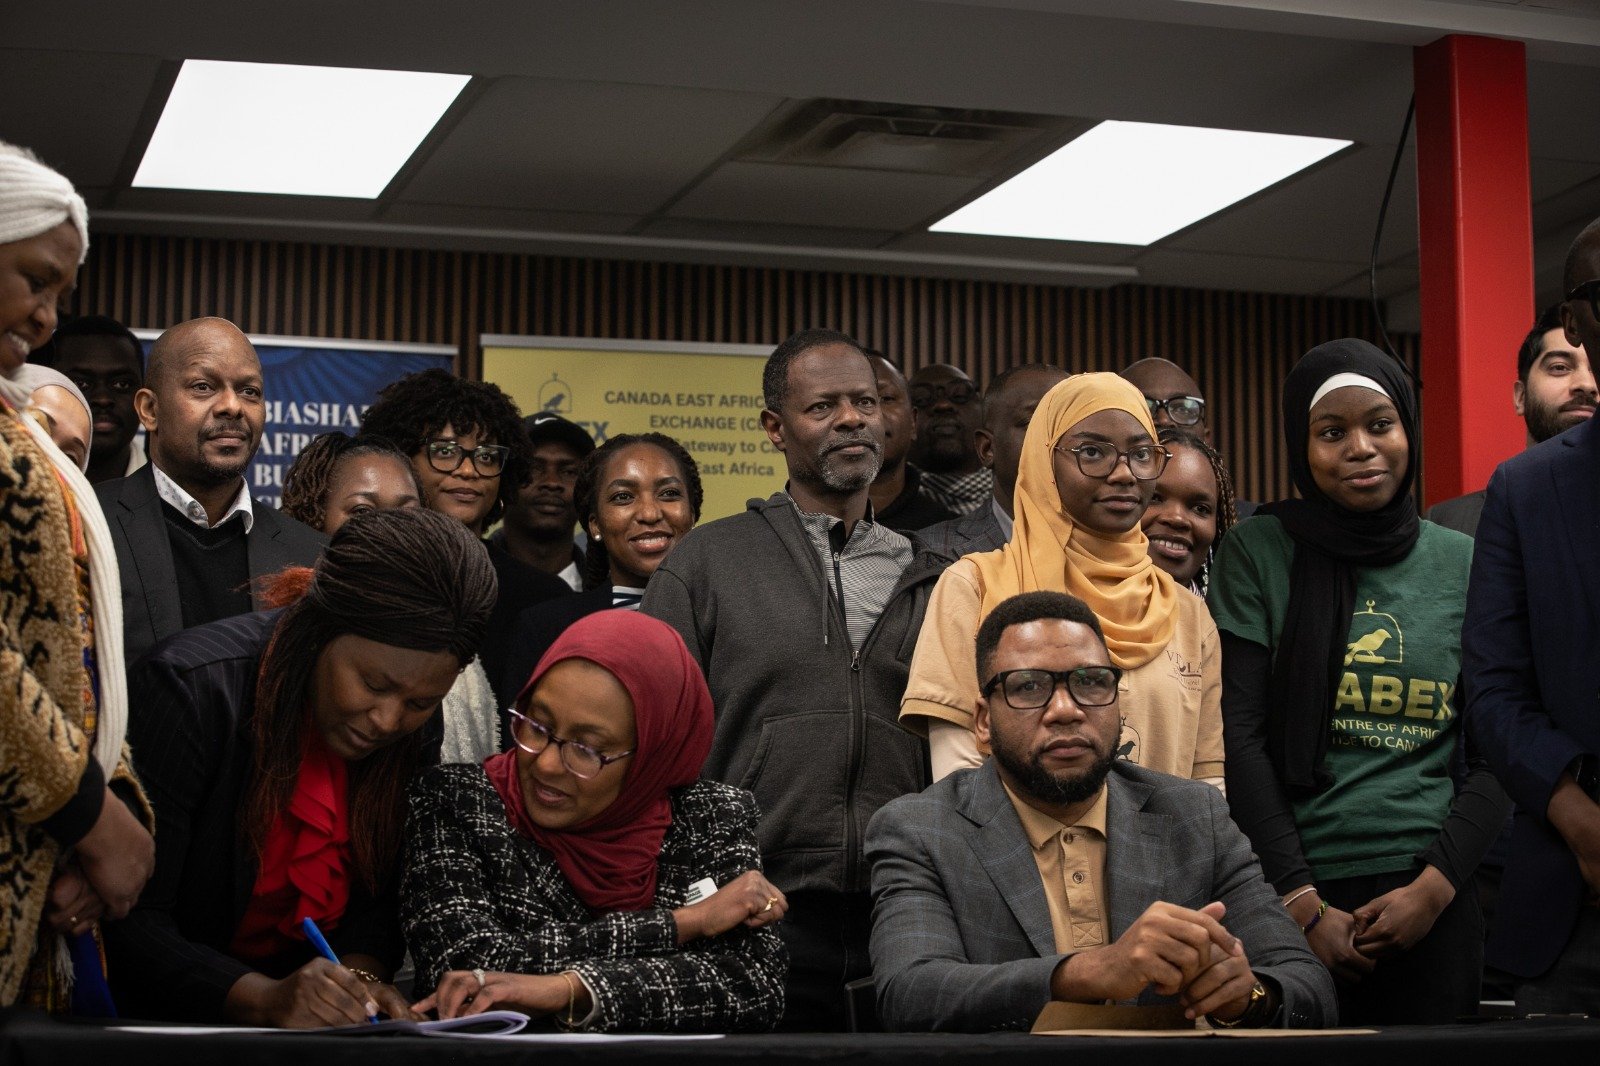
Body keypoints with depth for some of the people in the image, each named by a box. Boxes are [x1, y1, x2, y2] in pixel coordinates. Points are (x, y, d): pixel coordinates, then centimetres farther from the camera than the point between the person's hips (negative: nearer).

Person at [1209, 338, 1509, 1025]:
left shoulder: (1462, 564, 7)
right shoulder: (1258, 553, 2)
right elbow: (1239, 738, -4)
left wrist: (1435, 885, -8)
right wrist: (1304, 903, -10)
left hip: (1433, 900, 2)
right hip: (1294, 895, -1)